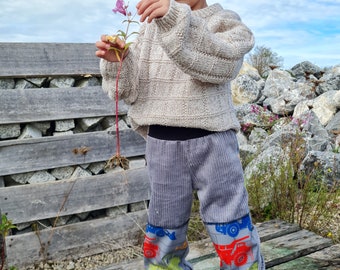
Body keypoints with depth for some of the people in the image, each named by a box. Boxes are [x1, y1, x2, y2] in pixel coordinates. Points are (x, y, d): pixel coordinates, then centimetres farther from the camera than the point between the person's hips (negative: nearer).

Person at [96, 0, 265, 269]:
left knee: (234, 239, 4)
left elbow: (223, 62, -22)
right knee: (163, 237, 15)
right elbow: (133, 89, 6)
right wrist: (117, 63, -14)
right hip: (162, 145, 3)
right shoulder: (150, 28, 10)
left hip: (212, 142, -2)